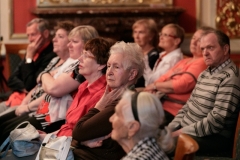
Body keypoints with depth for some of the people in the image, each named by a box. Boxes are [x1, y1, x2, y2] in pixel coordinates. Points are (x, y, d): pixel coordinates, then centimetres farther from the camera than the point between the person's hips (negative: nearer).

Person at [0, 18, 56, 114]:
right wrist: (24, 88, -9)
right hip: (14, 100, 9)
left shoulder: (51, 57, -16)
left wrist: (29, 57, -14)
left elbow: (31, 86, -19)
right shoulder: (34, 52, 12)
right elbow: (11, 80, 13)